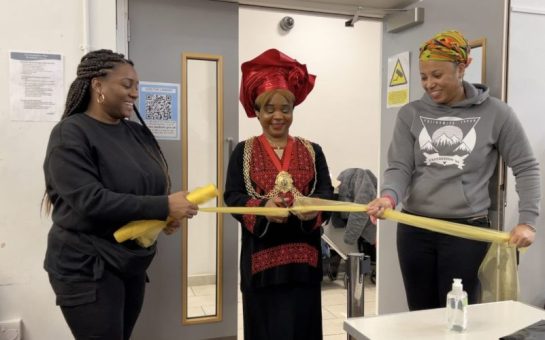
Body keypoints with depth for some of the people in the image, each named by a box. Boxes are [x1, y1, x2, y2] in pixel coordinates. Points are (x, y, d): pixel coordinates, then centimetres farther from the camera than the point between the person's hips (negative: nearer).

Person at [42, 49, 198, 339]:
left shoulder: (137, 132, 8)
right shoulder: (70, 134, -12)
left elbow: (153, 187, 13)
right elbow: (90, 201, -24)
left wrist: (170, 213, -9)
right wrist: (164, 207, -26)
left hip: (132, 264, 7)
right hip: (87, 269, -6)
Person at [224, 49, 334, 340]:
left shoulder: (312, 151, 8)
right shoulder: (243, 152, 3)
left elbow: (327, 192, 1)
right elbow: (232, 196, -4)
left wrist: (314, 206, -22)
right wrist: (262, 208, -23)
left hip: (303, 255, 2)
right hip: (261, 256, -1)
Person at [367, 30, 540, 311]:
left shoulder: (495, 113, -1)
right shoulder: (411, 114, 3)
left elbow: (526, 168, 5)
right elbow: (399, 167, -3)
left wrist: (527, 221, -4)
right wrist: (389, 196, -24)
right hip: (414, 229, 2)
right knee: (420, 317, 12)